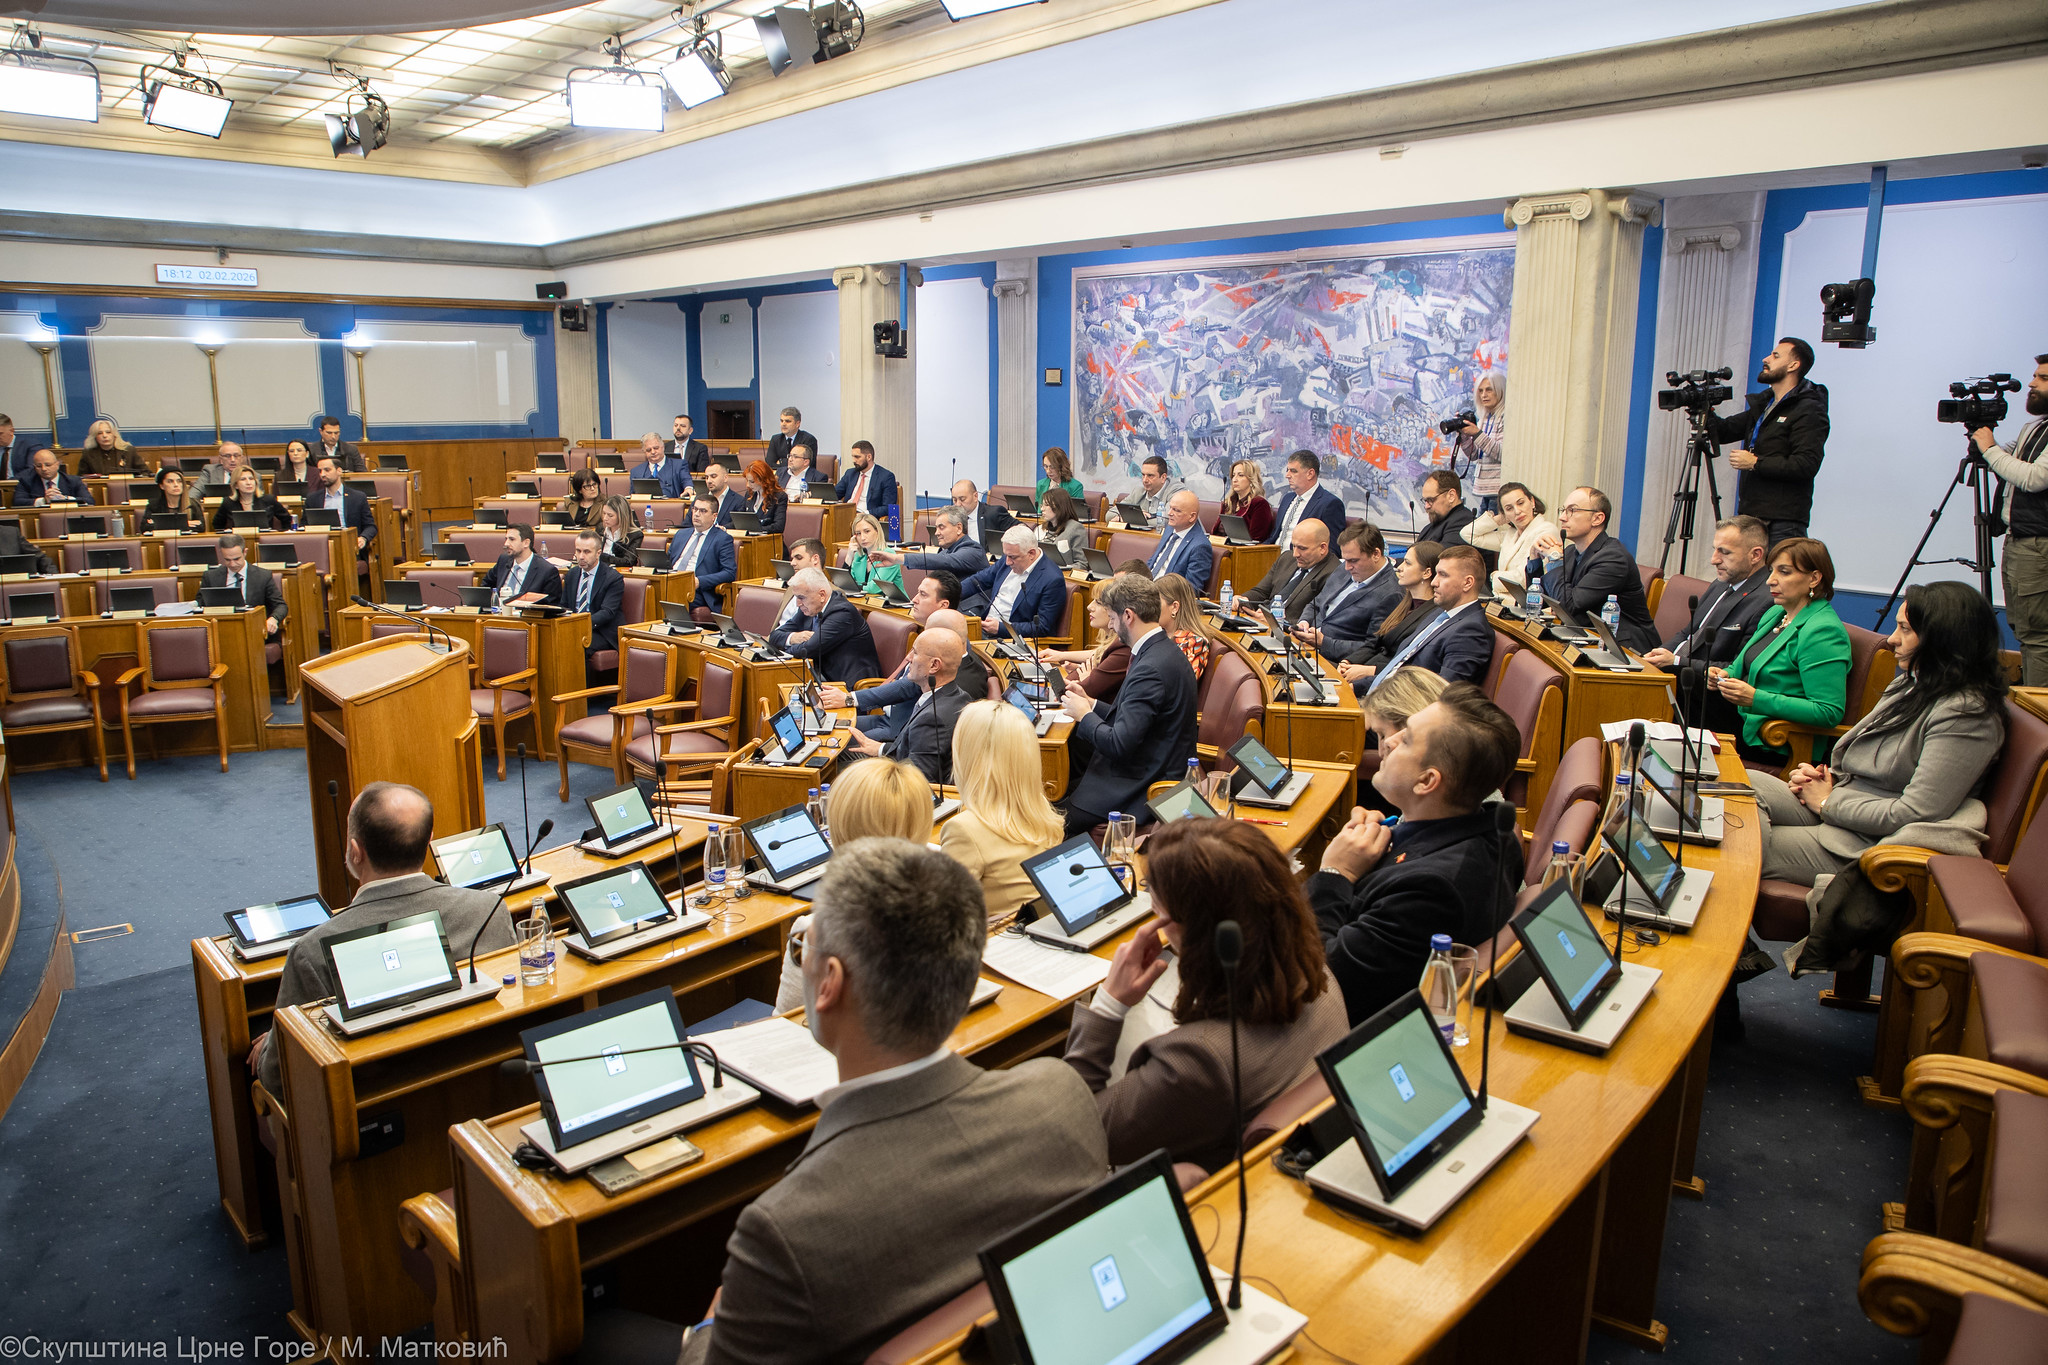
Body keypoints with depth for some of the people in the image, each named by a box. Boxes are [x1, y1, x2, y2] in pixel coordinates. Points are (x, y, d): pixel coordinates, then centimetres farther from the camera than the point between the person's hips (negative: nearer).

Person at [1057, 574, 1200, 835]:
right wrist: (1091, 704, 11)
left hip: (1141, 792, -10)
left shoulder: (1151, 668, -25)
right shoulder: (1162, 652, 8)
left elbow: (1119, 744, -26)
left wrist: (1083, 715, -10)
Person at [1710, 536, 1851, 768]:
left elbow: (1829, 712, -22)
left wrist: (1756, 699, -27)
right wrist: (1726, 675, 1)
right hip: (1747, 727, 8)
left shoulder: (1823, 632, -16)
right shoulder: (1775, 613, 12)